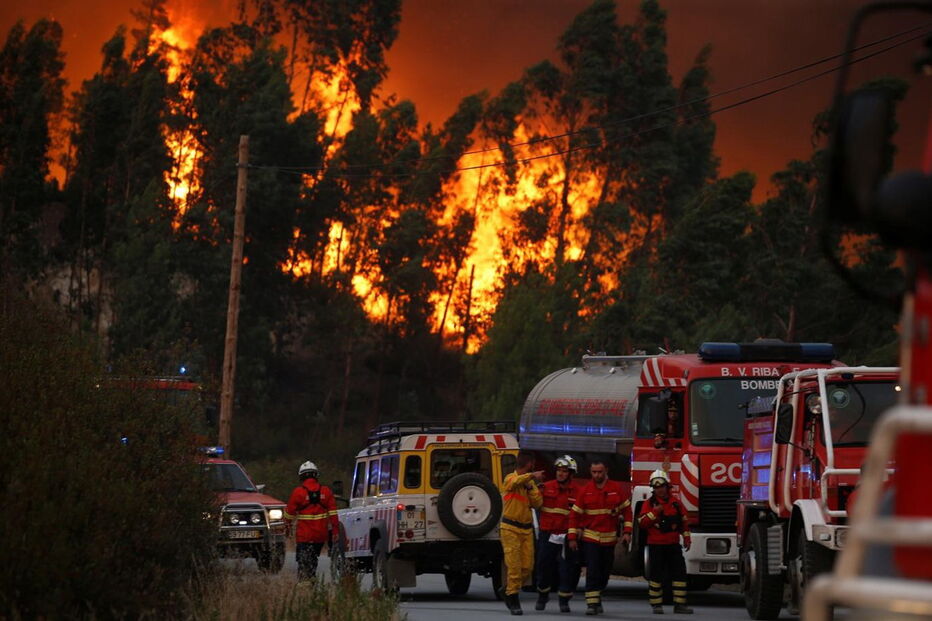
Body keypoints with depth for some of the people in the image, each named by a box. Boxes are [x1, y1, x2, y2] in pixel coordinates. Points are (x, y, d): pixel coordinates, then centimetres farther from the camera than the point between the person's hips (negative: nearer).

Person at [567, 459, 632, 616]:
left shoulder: (616, 489, 0)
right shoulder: (585, 491, -4)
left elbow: (626, 510, 7)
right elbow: (575, 514, -1)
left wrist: (626, 532, -1)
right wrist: (572, 537, -5)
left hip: (609, 538, 2)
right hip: (590, 537, -2)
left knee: (605, 572, 10)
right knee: (592, 572, -11)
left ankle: (598, 598, 27)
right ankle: (592, 603, -14)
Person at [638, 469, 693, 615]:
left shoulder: (675, 502, 8)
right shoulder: (649, 503, -3)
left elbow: (683, 520, 16)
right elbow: (642, 522, -11)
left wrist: (686, 538, 11)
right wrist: (654, 512, -21)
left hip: (673, 545, 4)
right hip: (656, 546, -3)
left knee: (679, 573, 0)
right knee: (656, 575, 0)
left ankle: (679, 604, 4)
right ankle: (656, 605, 6)